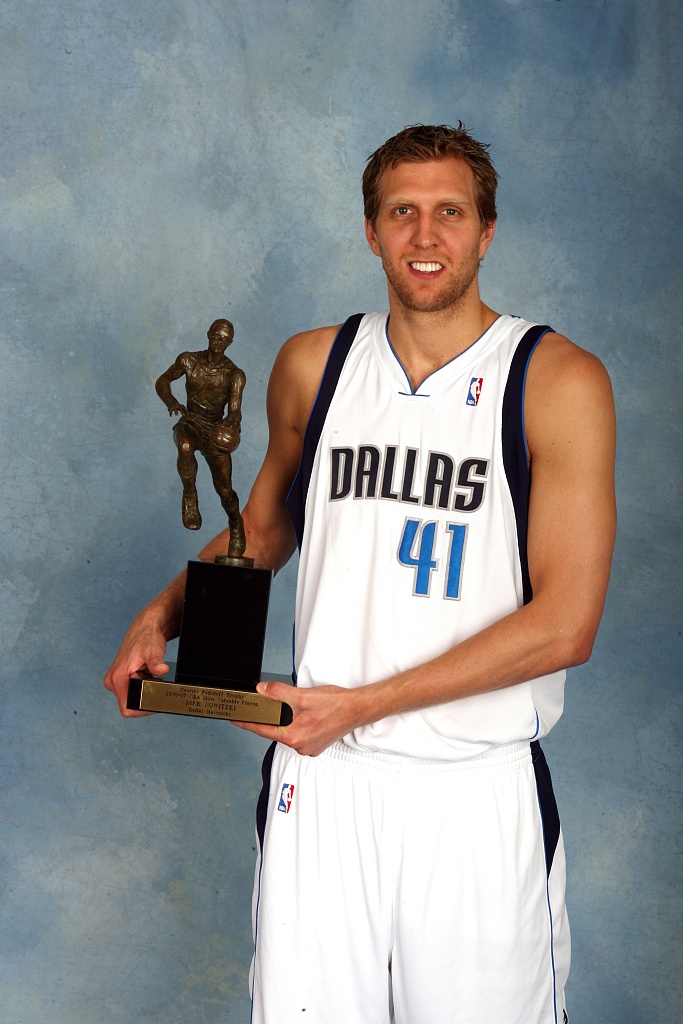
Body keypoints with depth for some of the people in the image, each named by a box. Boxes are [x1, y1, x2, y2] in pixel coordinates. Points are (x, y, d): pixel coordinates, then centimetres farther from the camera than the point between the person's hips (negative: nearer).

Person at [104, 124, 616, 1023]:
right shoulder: (311, 365, 5)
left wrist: (363, 703, -16)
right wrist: (164, 615, 4)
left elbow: (565, 623, -13)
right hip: (319, 772, 3)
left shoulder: (558, 382, -8)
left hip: (477, 789, -2)